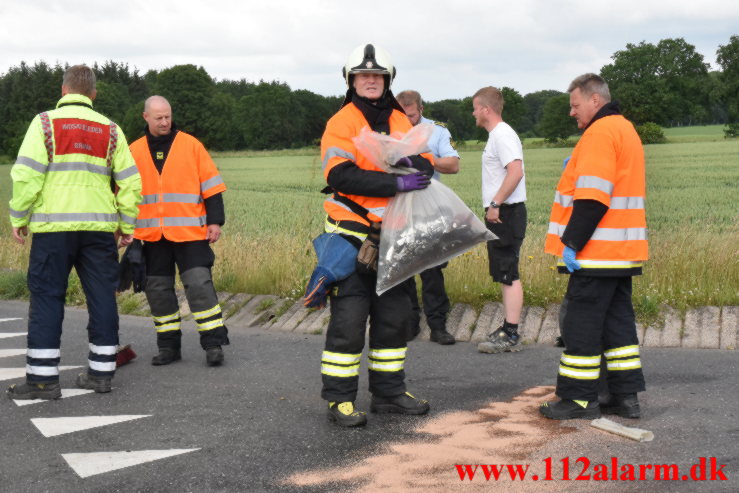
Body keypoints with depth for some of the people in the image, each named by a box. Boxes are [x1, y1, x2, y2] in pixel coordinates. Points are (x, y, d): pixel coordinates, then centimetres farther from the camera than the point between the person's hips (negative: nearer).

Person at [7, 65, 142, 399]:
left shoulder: (45, 123, 0)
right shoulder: (110, 130, 10)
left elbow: (26, 175, -7)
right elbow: (130, 182, 8)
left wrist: (18, 218, 1)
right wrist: (126, 225, 15)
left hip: (53, 227, -3)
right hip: (99, 227, 3)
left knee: (47, 297, 2)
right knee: (102, 297, 9)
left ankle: (42, 378, 1)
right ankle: (101, 372, 14)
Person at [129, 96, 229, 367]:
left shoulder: (191, 145, 3)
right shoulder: (134, 151, 10)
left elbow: (211, 186, 2)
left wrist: (215, 221, -4)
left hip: (190, 232, -3)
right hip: (152, 234, 3)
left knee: (199, 284, -9)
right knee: (158, 289, 7)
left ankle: (213, 343, -3)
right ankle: (168, 345, 18)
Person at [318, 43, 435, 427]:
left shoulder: (400, 121, 11)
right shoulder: (342, 123, -8)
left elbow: (425, 165, 7)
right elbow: (341, 175, -22)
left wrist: (413, 161, -17)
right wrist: (396, 183, -28)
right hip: (351, 233, -6)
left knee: (393, 314, 12)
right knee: (349, 317, -5)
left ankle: (389, 392, 24)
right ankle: (339, 398, 5)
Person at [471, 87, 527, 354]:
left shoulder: (502, 134, -13)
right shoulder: (497, 134, 19)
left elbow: (516, 171, -26)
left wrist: (495, 204, -24)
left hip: (506, 212, -11)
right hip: (500, 214, 11)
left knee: (509, 275, -9)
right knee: (505, 274, 14)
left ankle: (511, 336, -8)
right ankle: (508, 328, 21)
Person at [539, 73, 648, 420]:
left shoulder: (600, 132, -13)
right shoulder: (625, 129, 20)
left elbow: (592, 196, -21)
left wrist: (571, 242, -19)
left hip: (596, 252, -10)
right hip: (623, 252, 10)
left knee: (582, 324, -4)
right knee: (618, 320, 12)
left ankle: (579, 399, 2)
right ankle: (626, 396, 15)